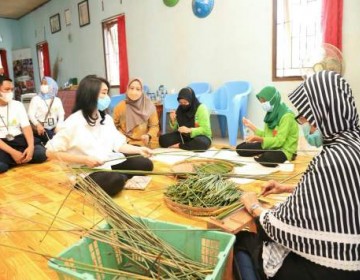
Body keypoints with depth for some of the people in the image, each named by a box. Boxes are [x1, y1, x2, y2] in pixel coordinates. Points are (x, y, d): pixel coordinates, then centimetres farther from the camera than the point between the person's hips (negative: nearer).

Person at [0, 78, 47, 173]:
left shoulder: (18, 105, 8)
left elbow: (26, 127, -1)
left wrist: (31, 146, -21)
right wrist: (12, 152, -25)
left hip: (18, 140, 3)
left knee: (41, 153, -26)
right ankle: (22, 159, -9)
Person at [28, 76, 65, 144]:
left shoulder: (57, 100, 13)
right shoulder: (36, 99, 4)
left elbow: (61, 115, 5)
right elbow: (30, 114, -5)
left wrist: (58, 126, -13)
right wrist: (37, 125, -23)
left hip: (54, 128, 3)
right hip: (41, 127, -3)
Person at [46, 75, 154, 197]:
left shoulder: (106, 118, 7)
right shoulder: (73, 122, -15)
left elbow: (118, 144, 6)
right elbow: (51, 152, -15)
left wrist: (139, 149, -9)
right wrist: (84, 159, -21)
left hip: (109, 163, 7)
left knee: (145, 163, -5)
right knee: (115, 181, -35)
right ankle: (122, 178, -5)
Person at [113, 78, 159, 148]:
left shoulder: (149, 106, -5)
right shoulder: (120, 107, -2)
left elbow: (154, 126, 0)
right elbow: (115, 125, 8)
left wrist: (148, 136, -18)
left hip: (145, 144, 0)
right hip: (126, 144, 1)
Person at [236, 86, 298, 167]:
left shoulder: (286, 116, -20)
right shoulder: (271, 113, 4)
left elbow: (279, 141, -26)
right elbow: (266, 136, 6)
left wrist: (258, 138, -36)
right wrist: (251, 125, 8)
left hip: (284, 149, -7)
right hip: (270, 145, 7)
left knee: (267, 158, -39)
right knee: (240, 148, -1)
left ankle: (261, 157, -7)